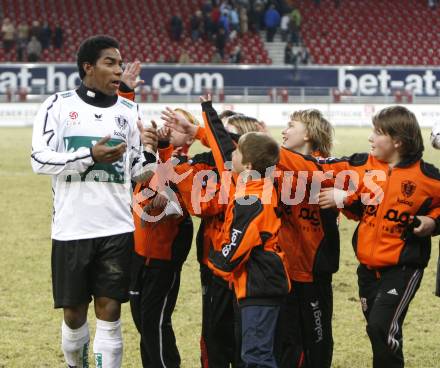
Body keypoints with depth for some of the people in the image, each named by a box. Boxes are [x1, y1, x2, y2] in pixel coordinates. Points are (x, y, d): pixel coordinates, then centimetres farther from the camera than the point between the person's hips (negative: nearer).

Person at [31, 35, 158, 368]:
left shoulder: (129, 111, 8)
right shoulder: (59, 105, -1)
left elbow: (138, 173, 11)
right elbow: (40, 160, -10)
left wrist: (149, 152, -9)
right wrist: (90, 156, -18)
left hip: (117, 229, 1)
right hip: (71, 228, -1)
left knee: (109, 312, -2)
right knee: (73, 313, 7)